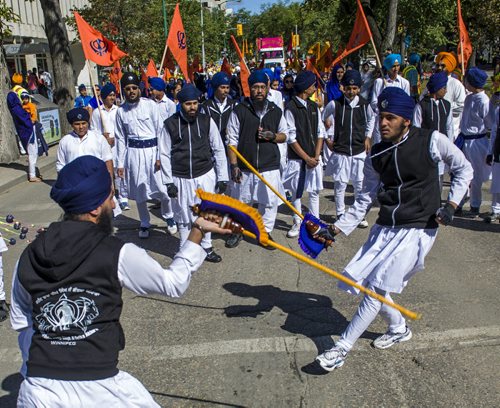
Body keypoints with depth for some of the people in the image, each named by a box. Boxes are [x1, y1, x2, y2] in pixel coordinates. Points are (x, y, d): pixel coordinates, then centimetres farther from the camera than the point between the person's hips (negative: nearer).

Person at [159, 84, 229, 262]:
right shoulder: (170, 124, -5)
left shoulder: (207, 121, -3)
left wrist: (222, 177, 0)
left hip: (205, 176, 1)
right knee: (183, 217, 9)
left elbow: (218, 150, 1)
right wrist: (169, 182, -5)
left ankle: (206, 248, 30)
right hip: (181, 179, -1)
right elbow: (165, 154, -2)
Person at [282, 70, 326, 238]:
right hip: (297, 158, -4)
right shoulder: (291, 108, -10)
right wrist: (306, 158, -11)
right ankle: (297, 224, 19)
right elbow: (291, 138, -11)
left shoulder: (314, 107, 8)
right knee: (296, 193, 6)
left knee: (314, 191, 10)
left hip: (314, 158, 5)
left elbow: (320, 132, 7)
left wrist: (316, 156, -4)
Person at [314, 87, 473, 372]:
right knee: (364, 281, 3)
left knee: (379, 287, -11)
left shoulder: (432, 141, -8)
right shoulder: (376, 156, 4)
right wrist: (336, 230, -2)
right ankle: (399, 328, 30)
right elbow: (364, 200, 7)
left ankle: (343, 348, 0)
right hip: (385, 228, 6)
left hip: (418, 229, -5)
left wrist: (451, 204, -5)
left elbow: (464, 169, 7)